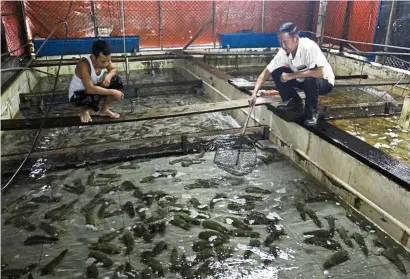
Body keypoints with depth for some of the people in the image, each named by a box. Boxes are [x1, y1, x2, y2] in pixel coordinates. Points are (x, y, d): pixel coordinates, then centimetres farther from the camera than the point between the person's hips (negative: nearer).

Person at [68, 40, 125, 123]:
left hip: (95, 87, 7)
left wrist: (108, 76, -22)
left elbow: (114, 69, 2)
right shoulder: (84, 65, -37)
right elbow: (90, 89, -42)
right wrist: (112, 92, -39)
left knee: (116, 81, -10)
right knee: (95, 96, -38)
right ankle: (84, 110, 0)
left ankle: (104, 109, 8)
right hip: (77, 94, -7)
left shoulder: (103, 60, -18)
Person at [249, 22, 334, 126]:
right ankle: (296, 103, 6)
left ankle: (312, 112, -11)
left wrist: (292, 75, -37)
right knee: (277, 73, -11)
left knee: (310, 80, -39)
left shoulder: (309, 47, -33)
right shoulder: (283, 52, -16)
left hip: (324, 81, -6)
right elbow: (266, 71, -15)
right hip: (303, 80, 6)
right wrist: (254, 93, -27)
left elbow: (320, 72, -43)